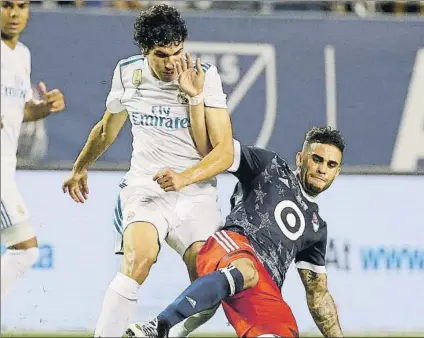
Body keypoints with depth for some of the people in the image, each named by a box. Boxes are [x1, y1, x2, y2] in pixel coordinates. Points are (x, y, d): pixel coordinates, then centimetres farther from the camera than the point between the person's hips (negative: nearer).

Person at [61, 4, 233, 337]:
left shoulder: (205, 76, -7)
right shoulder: (127, 72, 3)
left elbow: (225, 151, -10)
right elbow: (108, 129, 24)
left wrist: (184, 178, -26)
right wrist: (80, 168, 38)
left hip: (195, 193, 0)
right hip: (144, 188, 0)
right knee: (139, 258, -30)